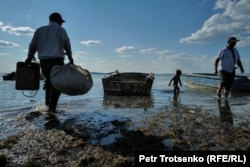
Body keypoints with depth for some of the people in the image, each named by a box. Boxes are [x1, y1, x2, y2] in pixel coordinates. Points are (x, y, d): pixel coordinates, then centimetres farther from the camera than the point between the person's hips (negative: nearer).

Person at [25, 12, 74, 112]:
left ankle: (48, 103, 22)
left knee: (48, 81, 20)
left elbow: (33, 45, 14)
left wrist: (29, 57, 23)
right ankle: (52, 107, -9)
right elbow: (66, 43, -9)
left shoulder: (40, 30, 19)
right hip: (56, 60, -5)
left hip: (43, 60, 5)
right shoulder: (60, 30, 7)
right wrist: (70, 56, -4)